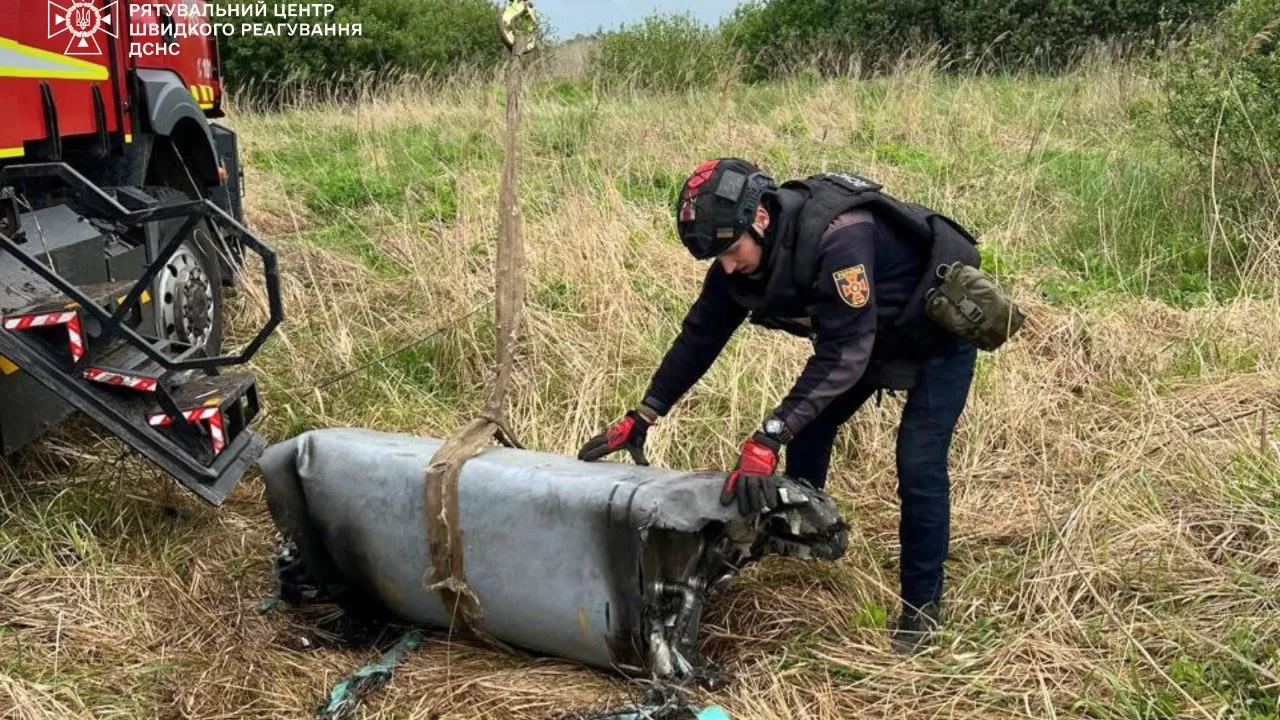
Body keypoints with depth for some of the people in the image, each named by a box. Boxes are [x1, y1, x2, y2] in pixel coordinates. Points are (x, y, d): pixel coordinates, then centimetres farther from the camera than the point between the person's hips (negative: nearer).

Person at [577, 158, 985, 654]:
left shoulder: (837, 238, -40)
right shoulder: (742, 252, -16)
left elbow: (843, 353, -43)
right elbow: (701, 333, -7)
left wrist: (768, 439, -49)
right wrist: (641, 418, -8)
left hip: (939, 332, -7)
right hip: (868, 332, 8)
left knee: (918, 465, -14)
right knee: (806, 431, 6)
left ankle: (922, 606, 2)